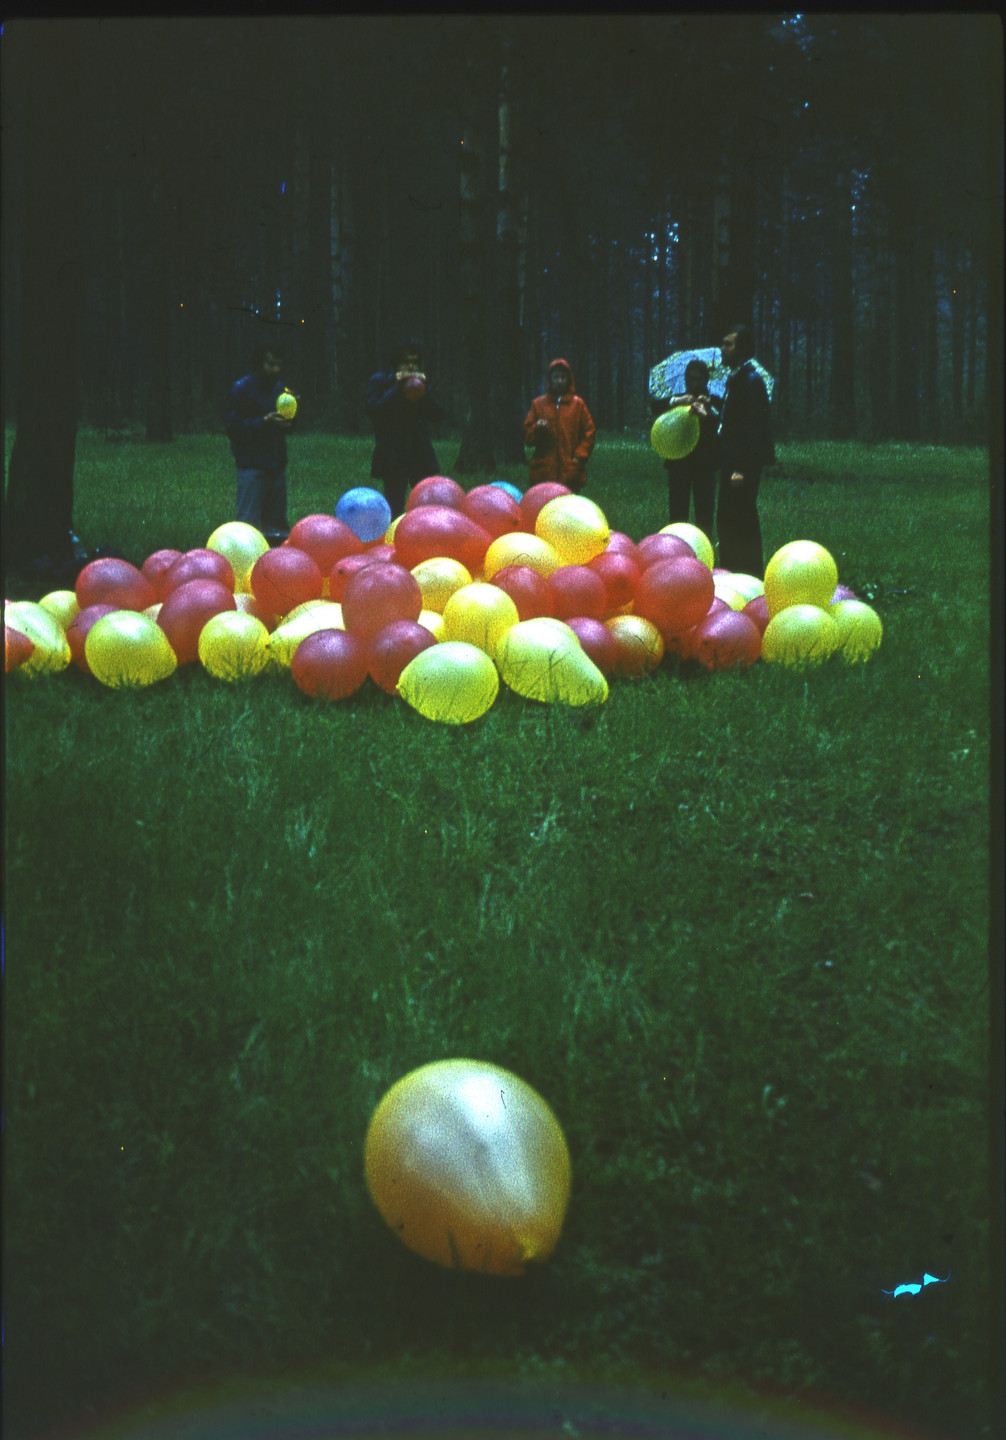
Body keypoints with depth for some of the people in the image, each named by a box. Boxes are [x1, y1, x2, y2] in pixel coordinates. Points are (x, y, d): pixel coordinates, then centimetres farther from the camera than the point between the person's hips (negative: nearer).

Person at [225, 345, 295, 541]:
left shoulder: (279, 388, 15)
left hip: (276, 465, 6)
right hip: (252, 466, -6)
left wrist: (288, 419, -1)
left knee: (277, 526, 6)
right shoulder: (242, 389, -4)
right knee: (249, 525, -10)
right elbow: (233, 428, -11)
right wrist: (264, 421, -20)